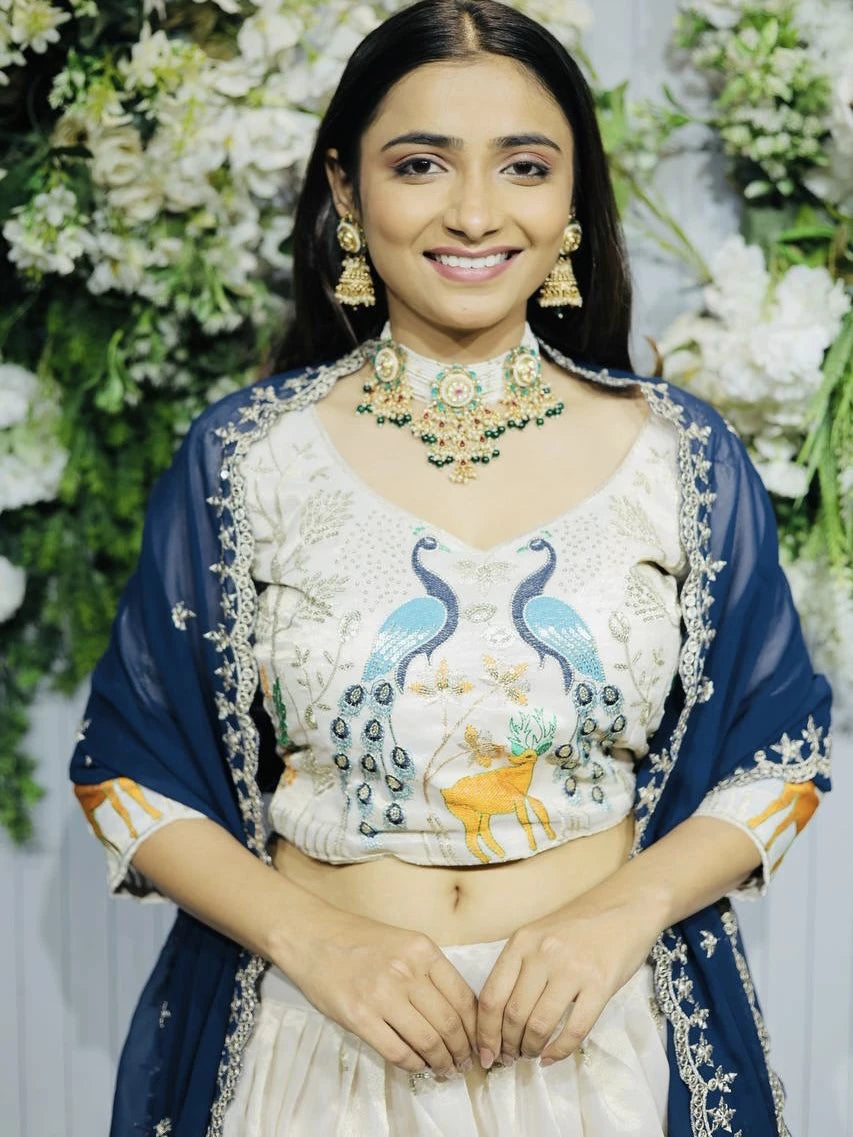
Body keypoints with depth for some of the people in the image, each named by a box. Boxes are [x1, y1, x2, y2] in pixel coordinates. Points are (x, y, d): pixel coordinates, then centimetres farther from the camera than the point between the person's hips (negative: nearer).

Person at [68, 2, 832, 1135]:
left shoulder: (681, 454, -4)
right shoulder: (242, 458, -5)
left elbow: (781, 749, 2)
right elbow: (130, 766, -1)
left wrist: (623, 912, -15)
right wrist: (314, 939, -16)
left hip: (606, 1032, 1)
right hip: (314, 1038, 0)